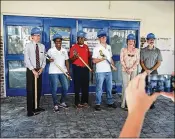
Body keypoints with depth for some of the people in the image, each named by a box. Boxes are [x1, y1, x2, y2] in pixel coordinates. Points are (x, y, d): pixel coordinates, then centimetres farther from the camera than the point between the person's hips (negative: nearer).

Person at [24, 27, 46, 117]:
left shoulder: (42, 46, 4)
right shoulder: (28, 46, -8)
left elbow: (44, 59, 7)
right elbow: (26, 60, -14)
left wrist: (41, 68, -7)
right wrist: (33, 70, -18)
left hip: (39, 70, 5)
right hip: (31, 70, -5)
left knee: (38, 90, 11)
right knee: (30, 90, -2)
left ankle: (37, 107, 26)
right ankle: (30, 110, 7)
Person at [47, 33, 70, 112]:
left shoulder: (64, 50, 8)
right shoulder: (50, 50, -4)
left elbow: (66, 61, 11)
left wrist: (68, 70, 1)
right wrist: (49, 60, -24)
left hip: (63, 72, 4)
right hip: (53, 72, -4)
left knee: (65, 87, 6)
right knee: (54, 89, 0)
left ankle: (62, 102, 26)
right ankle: (56, 105, 14)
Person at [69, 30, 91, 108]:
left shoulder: (86, 47, 11)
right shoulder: (74, 47, -4)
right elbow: (71, 59, -6)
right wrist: (75, 57, -27)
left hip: (85, 68, 5)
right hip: (77, 68, -5)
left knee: (85, 86, 9)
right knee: (77, 86, 1)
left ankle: (84, 101, 20)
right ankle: (77, 102, 10)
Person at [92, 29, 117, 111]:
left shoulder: (109, 47, 13)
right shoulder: (96, 48, -6)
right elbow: (94, 61, -9)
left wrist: (113, 66, 5)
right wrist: (102, 59, -23)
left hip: (109, 71, 6)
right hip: (100, 71, -6)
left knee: (109, 87, 13)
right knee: (99, 88, 0)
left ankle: (110, 102, 25)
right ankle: (98, 104, 9)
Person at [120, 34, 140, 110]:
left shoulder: (137, 50, 6)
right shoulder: (123, 50, 2)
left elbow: (137, 61, 0)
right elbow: (122, 60, -3)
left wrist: (131, 68, -12)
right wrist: (126, 68, -14)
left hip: (134, 70, 3)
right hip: (125, 70, -2)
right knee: (126, 86, -7)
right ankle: (124, 104, 0)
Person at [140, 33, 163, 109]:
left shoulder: (157, 51, 2)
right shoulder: (143, 50, 1)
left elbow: (159, 63, -1)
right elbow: (141, 62, 1)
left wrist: (151, 70, -11)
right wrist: (146, 70, -13)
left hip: (154, 72, 0)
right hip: (144, 71, 0)